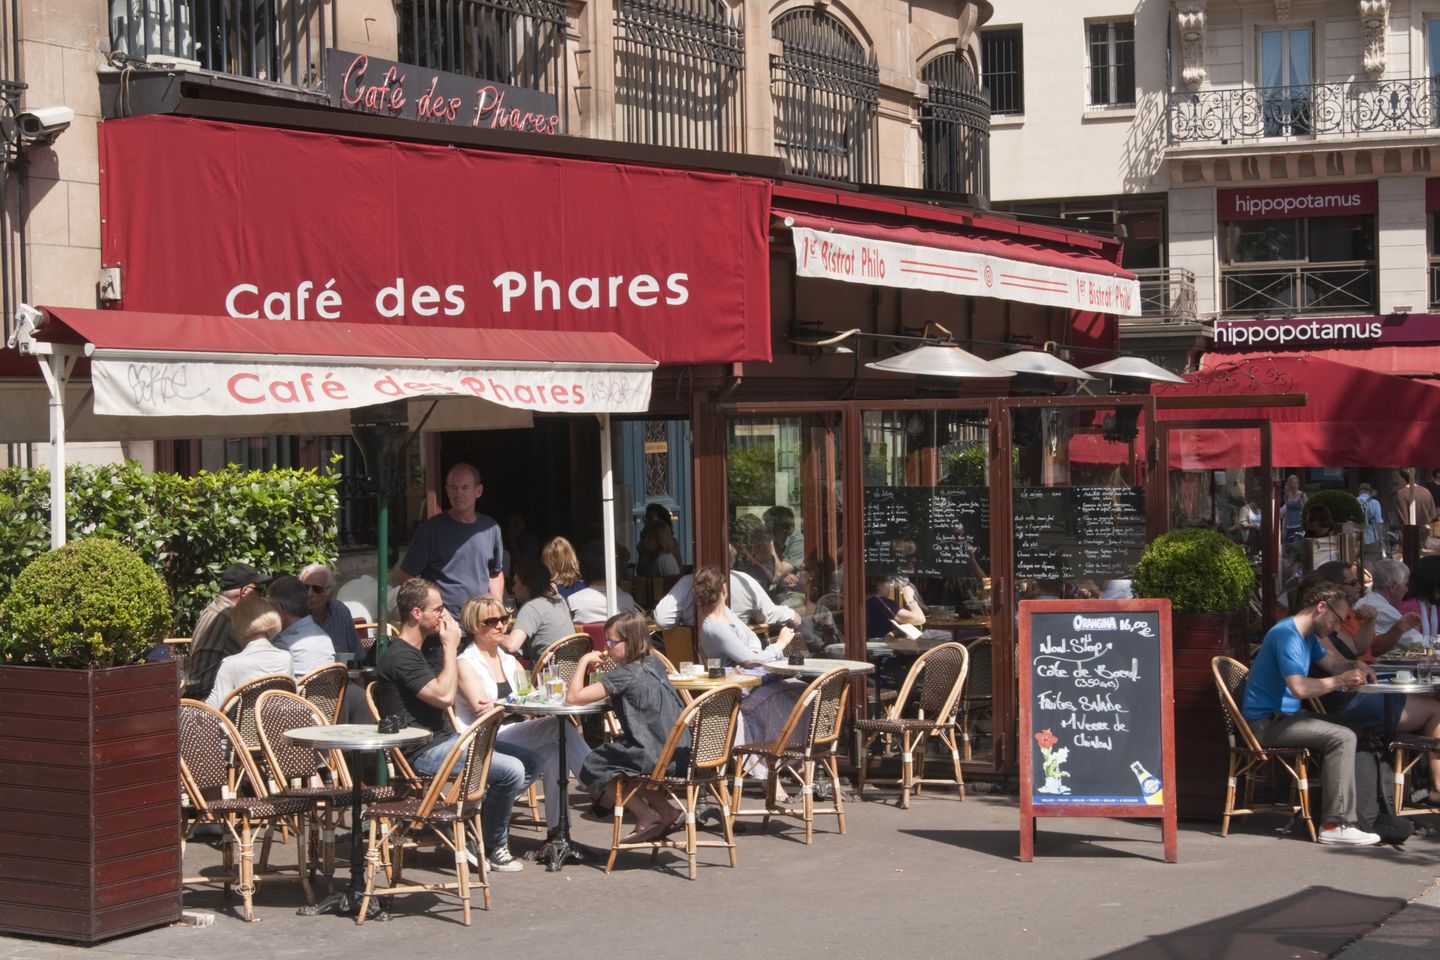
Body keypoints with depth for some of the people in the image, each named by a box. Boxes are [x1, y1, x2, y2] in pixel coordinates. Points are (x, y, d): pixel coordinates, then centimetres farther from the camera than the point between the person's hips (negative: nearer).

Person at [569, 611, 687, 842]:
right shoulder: (653, 663, 10)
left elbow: (574, 697, -16)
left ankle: (646, 816, 7)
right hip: (681, 752, 8)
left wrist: (583, 662, -4)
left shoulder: (624, 674, -14)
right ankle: (665, 810, 21)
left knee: (592, 765, 9)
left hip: (658, 758, -8)